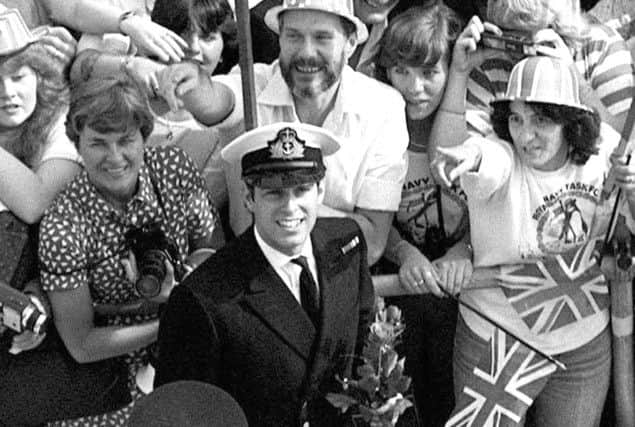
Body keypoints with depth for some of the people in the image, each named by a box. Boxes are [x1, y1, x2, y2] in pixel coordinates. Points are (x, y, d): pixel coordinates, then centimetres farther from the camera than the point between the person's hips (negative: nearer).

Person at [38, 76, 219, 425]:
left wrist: (179, 286, -15)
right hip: (114, 380, -2)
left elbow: (208, 247, 5)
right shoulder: (62, 228, -20)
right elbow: (81, 346, -14)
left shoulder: (175, 168, -10)